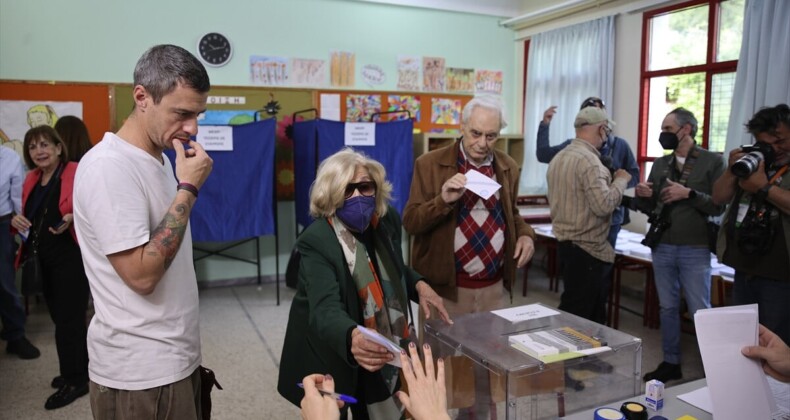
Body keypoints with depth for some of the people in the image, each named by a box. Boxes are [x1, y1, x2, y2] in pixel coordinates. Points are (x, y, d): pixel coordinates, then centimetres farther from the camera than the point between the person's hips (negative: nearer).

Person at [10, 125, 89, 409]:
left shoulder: (77, 172, -12)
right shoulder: (31, 179, 12)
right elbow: (29, 216, 20)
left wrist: (72, 218, -33)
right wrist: (17, 220, -2)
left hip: (72, 257, -8)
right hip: (46, 259, 8)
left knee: (68, 318, -2)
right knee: (62, 317, 16)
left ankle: (75, 380, 11)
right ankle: (78, 371, 31)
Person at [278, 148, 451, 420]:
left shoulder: (387, 219, -7)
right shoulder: (316, 241, -26)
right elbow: (326, 310, -38)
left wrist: (418, 285, -6)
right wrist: (352, 338, -59)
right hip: (329, 356, -5)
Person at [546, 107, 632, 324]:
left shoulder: (558, 158, 11)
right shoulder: (589, 160, -19)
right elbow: (604, 205, -26)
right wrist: (621, 180, -9)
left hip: (565, 242, 10)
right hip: (587, 249, -10)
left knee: (573, 312, 17)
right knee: (580, 317, -1)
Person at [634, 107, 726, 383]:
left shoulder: (712, 161, -4)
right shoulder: (660, 164, 10)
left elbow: (719, 206, -9)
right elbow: (649, 206, 13)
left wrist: (689, 193, -21)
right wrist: (642, 196, -8)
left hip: (695, 250, -5)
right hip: (662, 247, 5)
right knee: (667, 307, 13)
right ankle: (671, 363, 25)